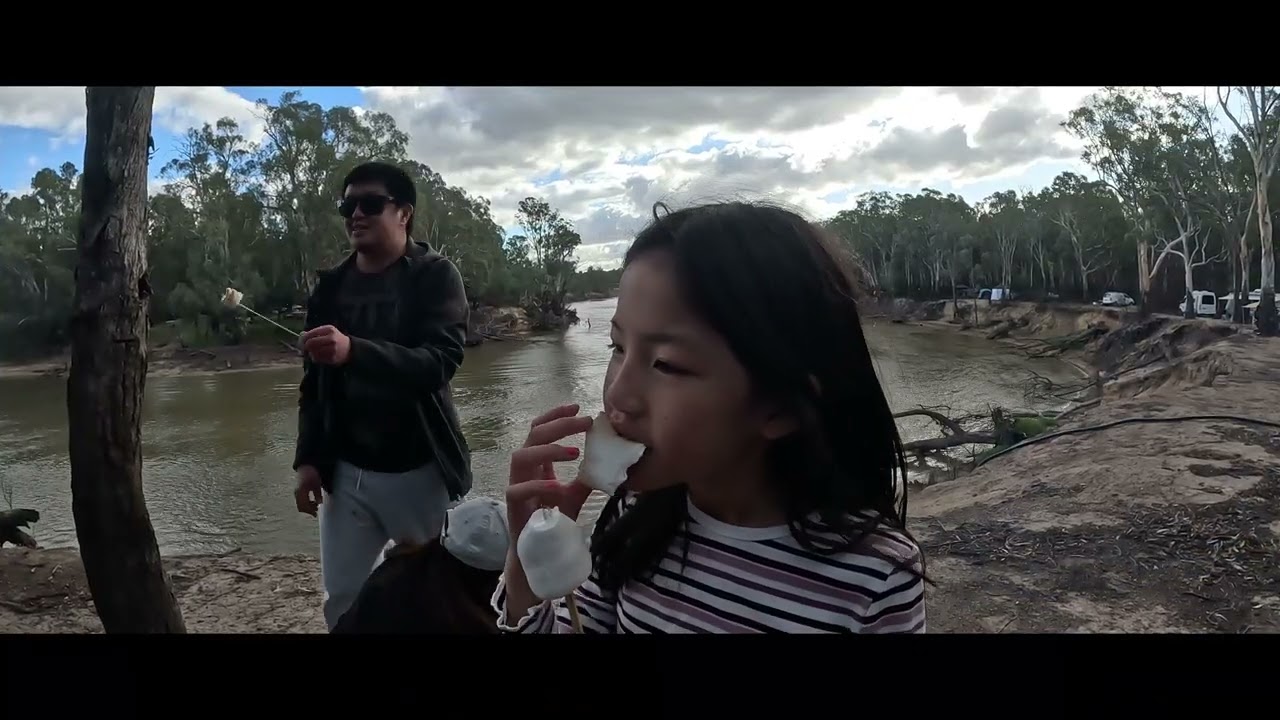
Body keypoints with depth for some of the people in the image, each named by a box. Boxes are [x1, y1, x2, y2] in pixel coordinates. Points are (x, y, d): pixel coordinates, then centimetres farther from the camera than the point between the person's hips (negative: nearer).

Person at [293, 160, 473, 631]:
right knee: (341, 599, 11)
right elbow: (314, 383, 13)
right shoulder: (331, 286, 9)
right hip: (346, 472, 5)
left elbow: (440, 362, -21)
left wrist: (354, 351, -34)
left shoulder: (435, 275, -5)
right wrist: (308, 459, 5)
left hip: (419, 471, -4)